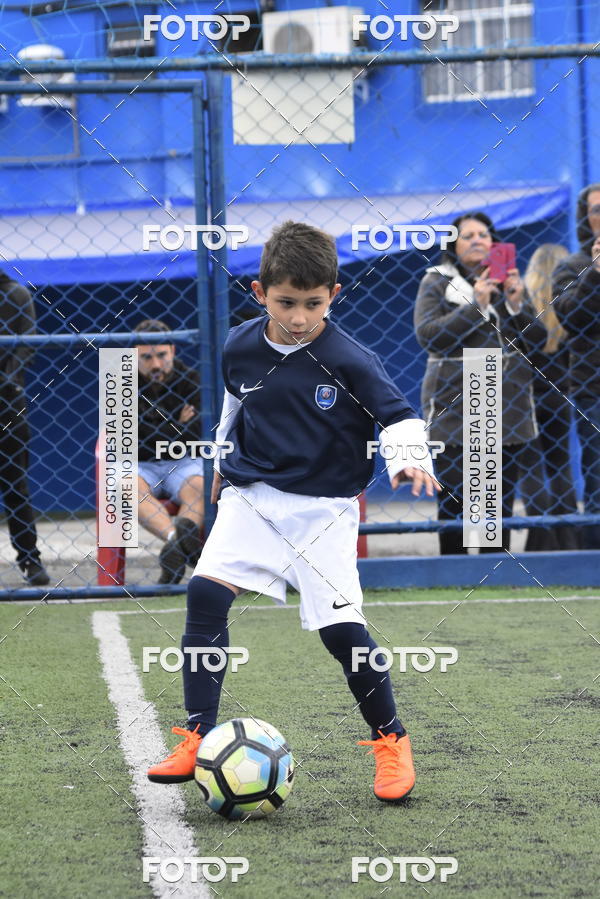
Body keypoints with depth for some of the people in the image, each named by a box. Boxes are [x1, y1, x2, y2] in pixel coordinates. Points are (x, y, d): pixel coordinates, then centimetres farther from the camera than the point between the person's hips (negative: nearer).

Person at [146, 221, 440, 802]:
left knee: (340, 625, -12)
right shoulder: (241, 347, 1)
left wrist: (408, 458, -29)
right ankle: (198, 738, -12)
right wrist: (224, 455, 33)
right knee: (205, 591, -17)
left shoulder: (349, 361, -13)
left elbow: (398, 415, -9)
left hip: (322, 507, -3)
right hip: (251, 497, 3)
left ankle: (391, 741, 9)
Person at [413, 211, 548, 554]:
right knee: (454, 499, -5)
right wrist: (476, 305, -15)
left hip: (508, 404, 3)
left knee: (501, 500, 3)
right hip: (455, 406, -3)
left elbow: (538, 338, 12)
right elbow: (427, 334, -10)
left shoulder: (509, 280, 15)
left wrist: (517, 304, -5)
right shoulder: (437, 281, 4)